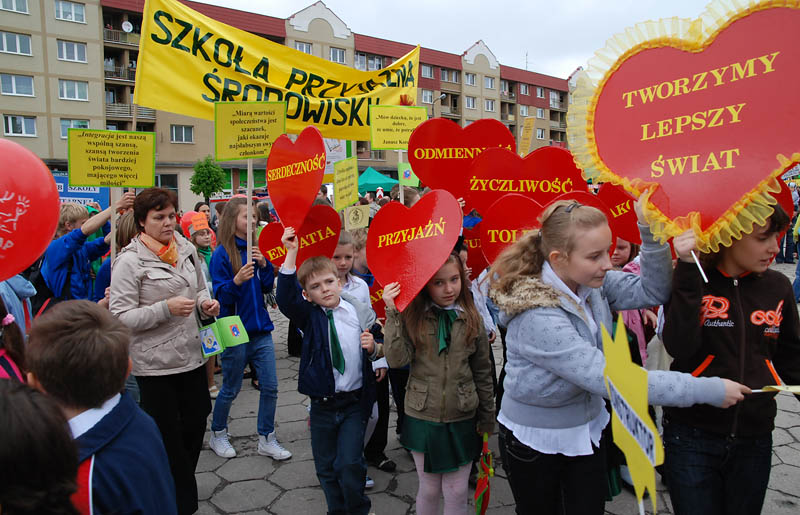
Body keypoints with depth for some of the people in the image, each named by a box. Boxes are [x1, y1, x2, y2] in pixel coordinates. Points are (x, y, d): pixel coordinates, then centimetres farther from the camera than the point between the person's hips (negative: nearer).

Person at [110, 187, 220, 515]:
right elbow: (120, 316, -15)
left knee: (195, 425, 18)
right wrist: (165, 308, -25)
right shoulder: (129, 260, -12)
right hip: (155, 365, -6)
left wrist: (205, 302, -1)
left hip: (192, 355, 6)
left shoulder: (187, 249, 6)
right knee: (168, 438, 8)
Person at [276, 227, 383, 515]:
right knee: (326, 467, 14)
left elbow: (379, 353, 7)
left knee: (349, 463, -4)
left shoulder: (360, 314, -4)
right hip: (322, 404, 2)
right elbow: (285, 298, -24)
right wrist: (292, 253, -31)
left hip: (355, 402, -1)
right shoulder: (309, 316, -4)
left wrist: (373, 348, -18)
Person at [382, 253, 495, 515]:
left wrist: (487, 417, 7)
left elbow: (483, 373, 4)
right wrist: (392, 313, -24)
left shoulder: (472, 319, -3)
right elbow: (397, 359, -20)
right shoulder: (412, 318, -7)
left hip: (462, 420, 1)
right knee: (429, 489, 14)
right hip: (422, 418, -1)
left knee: (457, 493, 10)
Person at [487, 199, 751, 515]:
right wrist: (708, 390, -27)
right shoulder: (537, 318, -33)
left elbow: (653, 291, -11)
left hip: (588, 429, 6)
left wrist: (651, 229, -26)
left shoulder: (590, 282, -11)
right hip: (534, 440, -5)